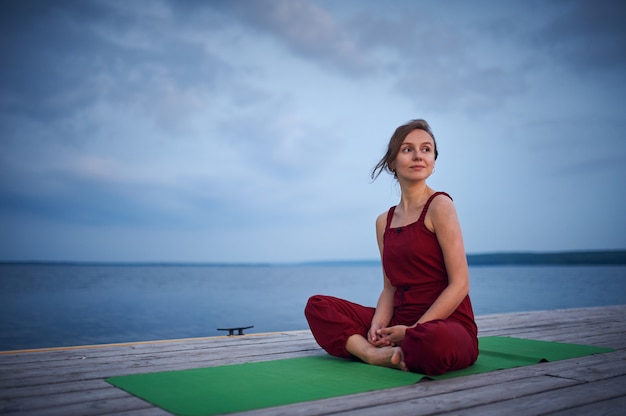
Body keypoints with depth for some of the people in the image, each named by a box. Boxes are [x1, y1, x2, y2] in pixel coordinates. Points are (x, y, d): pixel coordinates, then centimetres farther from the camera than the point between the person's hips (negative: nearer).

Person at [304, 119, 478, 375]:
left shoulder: (439, 205, -7)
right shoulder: (384, 222, 11)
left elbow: (459, 284, -12)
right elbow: (390, 288, 12)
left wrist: (414, 329, -15)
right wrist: (378, 325, -8)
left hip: (446, 325, -6)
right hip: (400, 323, 6)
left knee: (435, 340, -41)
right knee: (318, 306, 0)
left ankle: (384, 355, -10)